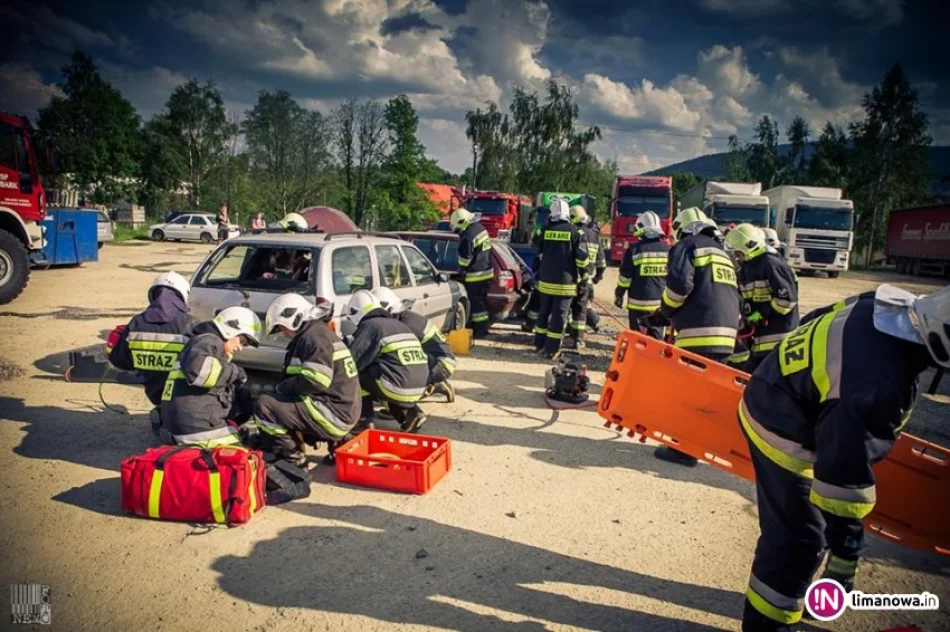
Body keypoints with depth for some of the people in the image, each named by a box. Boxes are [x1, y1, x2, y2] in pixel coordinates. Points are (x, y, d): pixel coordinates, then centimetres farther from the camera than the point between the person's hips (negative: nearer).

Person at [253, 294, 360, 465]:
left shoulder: (314, 334, -12)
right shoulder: (319, 333, 20)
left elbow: (317, 381, -25)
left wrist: (283, 387, -8)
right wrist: (273, 389, 15)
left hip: (333, 414, -10)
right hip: (343, 413, 10)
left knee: (264, 405, -11)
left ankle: (291, 457, -3)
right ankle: (335, 443, 15)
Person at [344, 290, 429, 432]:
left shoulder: (369, 325, 0)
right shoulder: (398, 324, 22)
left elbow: (352, 361, -5)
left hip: (398, 389, -7)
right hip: (418, 390, 7)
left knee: (357, 373, 9)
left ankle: (365, 422, 8)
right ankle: (411, 413, 15)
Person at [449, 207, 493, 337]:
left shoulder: (468, 236, -22)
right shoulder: (480, 228, 10)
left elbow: (465, 258, -16)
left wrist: (460, 271, 1)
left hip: (476, 274, -10)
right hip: (486, 271, 10)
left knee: (476, 302, -2)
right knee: (482, 300, 18)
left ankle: (479, 329, 2)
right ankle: (483, 326, 27)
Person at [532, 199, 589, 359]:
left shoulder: (544, 230, 0)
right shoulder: (575, 231, -6)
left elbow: (536, 250, 13)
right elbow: (582, 257, -7)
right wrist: (582, 275, 5)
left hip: (546, 280, 3)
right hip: (565, 281, -3)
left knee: (544, 311, 17)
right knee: (559, 314, 0)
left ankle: (539, 344, 24)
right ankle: (551, 349, -1)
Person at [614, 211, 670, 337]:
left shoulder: (634, 249, -8)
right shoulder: (668, 250, 5)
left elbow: (625, 277, -6)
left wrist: (618, 295, 8)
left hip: (639, 303, -4)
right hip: (660, 303, 4)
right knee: (657, 337, 11)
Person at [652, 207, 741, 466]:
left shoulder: (686, 246, 5)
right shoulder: (723, 255, 29)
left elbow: (679, 283, -11)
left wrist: (663, 313, 3)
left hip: (698, 332, -8)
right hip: (726, 333, 8)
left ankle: (684, 448, -1)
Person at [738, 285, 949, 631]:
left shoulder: (897, 305, -9)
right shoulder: (878, 386, -37)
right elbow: (845, 472, -30)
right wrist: (846, 550, -17)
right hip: (783, 428, -10)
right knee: (798, 539, -2)